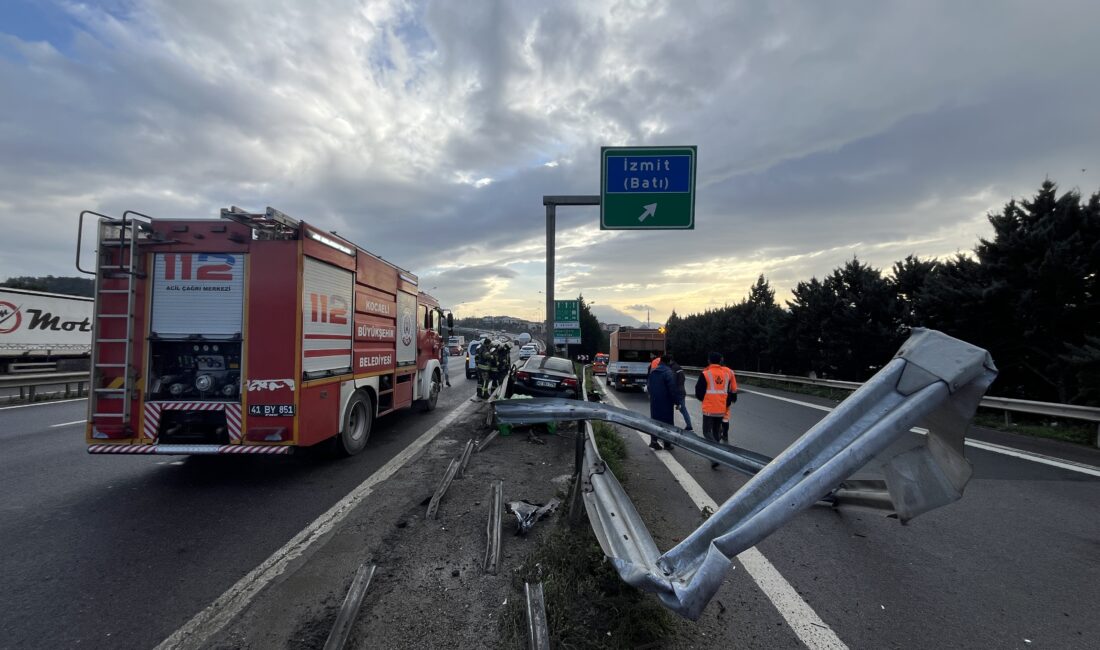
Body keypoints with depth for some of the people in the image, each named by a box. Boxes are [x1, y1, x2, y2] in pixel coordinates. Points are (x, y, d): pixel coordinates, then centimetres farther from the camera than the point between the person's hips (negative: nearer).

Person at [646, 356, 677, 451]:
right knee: (667, 421, 6)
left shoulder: (652, 372, 8)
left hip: (654, 401, 6)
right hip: (665, 402, -6)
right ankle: (667, 443, 11)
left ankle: (653, 441, 8)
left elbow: (648, 386, 15)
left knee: (655, 420, 13)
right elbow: (672, 388, -17)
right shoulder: (668, 372, -14)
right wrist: (675, 401, -11)